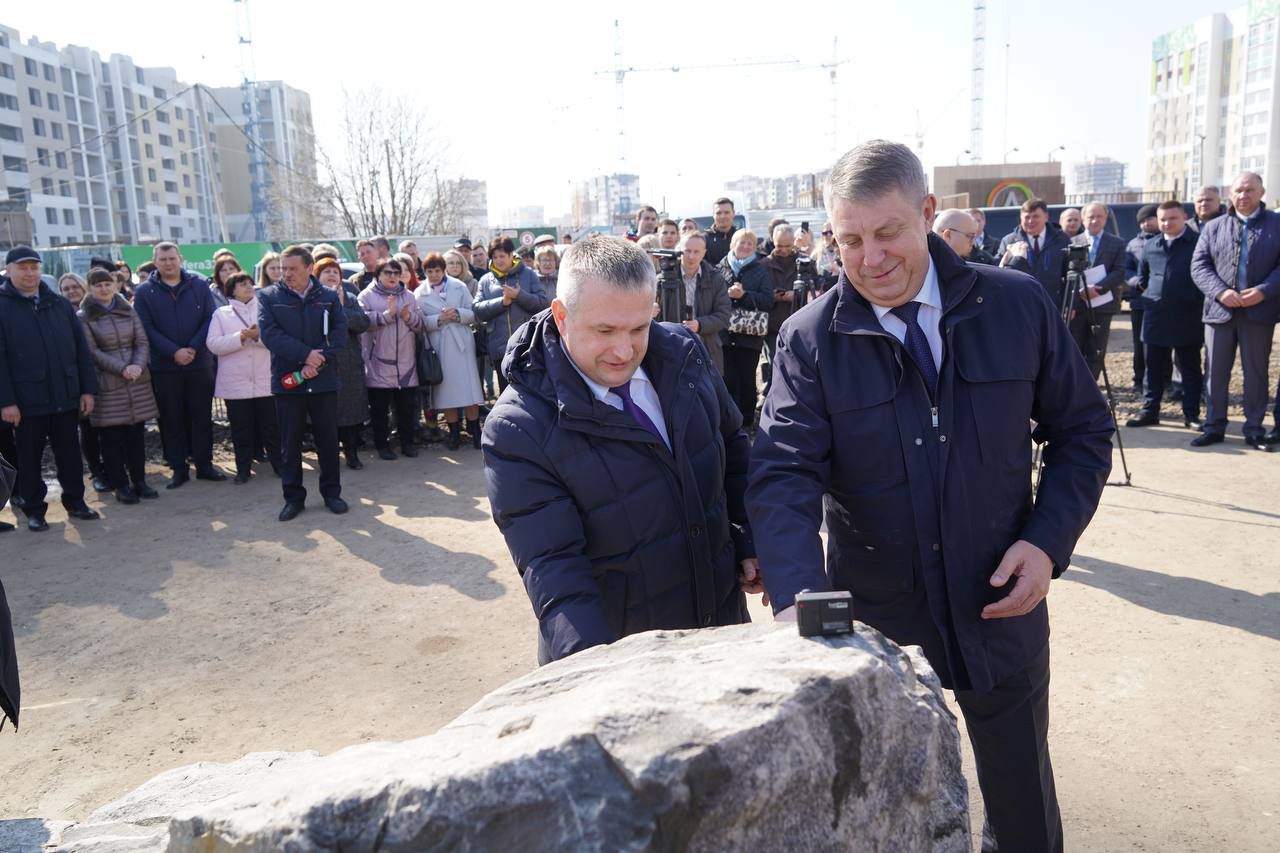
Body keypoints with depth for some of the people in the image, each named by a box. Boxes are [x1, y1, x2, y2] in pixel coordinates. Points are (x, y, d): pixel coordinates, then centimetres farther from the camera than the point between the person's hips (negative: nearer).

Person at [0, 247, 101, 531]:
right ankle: (34, 510, 20)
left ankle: (75, 501, 25)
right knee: (29, 457, 8)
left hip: (66, 396, 3)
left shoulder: (60, 303, 8)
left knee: (69, 452, 12)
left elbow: (81, 348, 8)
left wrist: (87, 389, 2)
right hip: (26, 400, -3)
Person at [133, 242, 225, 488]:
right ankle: (178, 469, 13)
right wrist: (174, 352, -15)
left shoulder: (199, 284, 3)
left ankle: (204, 465, 15)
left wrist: (193, 348, -13)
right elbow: (146, 329, -5)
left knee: (202, 416, 6)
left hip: (200, 363, 0)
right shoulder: (144, 292, 1)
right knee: (171, 419, 5)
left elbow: (209, 318, -1)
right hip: (164, 366, 0)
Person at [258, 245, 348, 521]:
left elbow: (339, 333, -3)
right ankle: (293, 497, 17)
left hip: (323, 380, 1)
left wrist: (319, 362, -16)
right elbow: (268, 333, -10)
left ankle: (331, 492, 21)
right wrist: (306, 354, -17)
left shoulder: (328, 297, 4)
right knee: (290, 442, 6)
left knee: (328, 438, 8)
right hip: (287, 381, 0)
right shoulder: (269, 297, 2)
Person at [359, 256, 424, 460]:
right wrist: (387, 314, -20)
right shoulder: (367, 295, 0)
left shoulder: (408, 296, 13)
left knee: (407, 405, 10)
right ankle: (382, 444, 16)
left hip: (406, 363, 4)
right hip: (378, 363, -3)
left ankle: (407, 441, 23)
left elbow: (421, 323, 9)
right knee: (379, 407, 4)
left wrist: (409, 317, -10)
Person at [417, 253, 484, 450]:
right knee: (446, 390, 3)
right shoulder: (420, 293, 5)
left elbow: (474, 314, 2)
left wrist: (458, 314, -15)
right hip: (438, 347, 1)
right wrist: (439, 319, -17)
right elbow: (420, 322, -3)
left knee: (469, 386, -3)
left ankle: (475, 431, 6)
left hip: (461, 343, 0)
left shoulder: (459, 287, 6)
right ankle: (454, 433, 14)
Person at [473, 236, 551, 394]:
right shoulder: (486, 280, 10)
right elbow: (477, 310, -1)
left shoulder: (528, 274, 5)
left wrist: (519, 295, -15)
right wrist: (501, 302, -12)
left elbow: (543, 303, -4)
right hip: (500, 347, 2)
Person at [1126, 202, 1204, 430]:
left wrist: (1197, 301, -5)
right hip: (1155, 317, 4)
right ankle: (1150, 411, 15)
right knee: (1155, 368, 8)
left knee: (1190, 368, 5)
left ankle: (1191, 414, 12)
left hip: (1188, 319, -4)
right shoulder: (1149, 247, 10)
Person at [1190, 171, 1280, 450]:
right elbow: (1199, 265, 2)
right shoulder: (1213, 227, 9)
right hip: (1219, 310, 1)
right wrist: (1221, 292, -13)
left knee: (1257, 373, 6)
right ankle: (1214, 427, 15)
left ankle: (1254, 429, 15)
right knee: (1216, 372, 6)